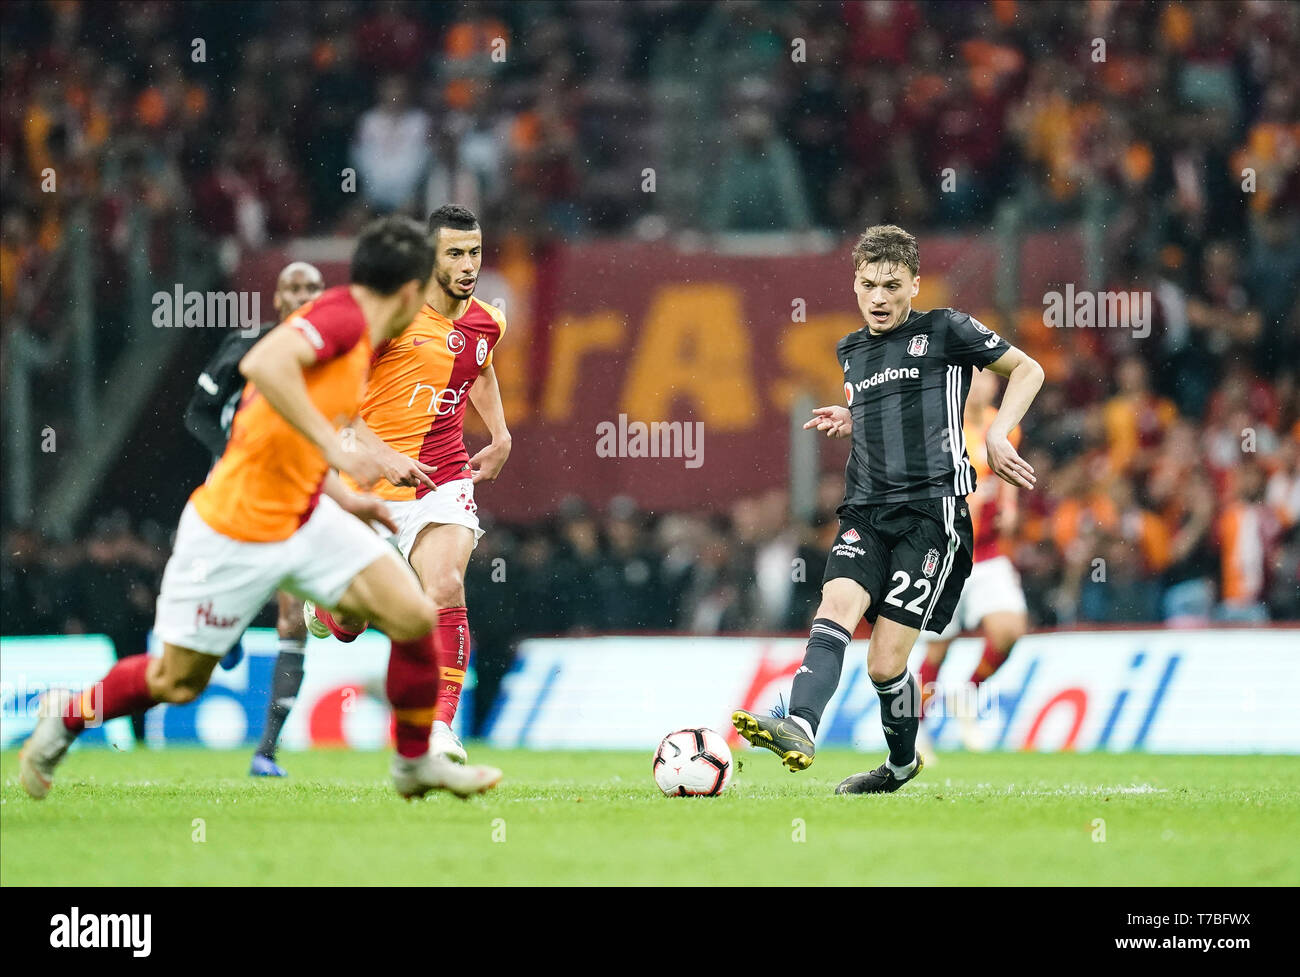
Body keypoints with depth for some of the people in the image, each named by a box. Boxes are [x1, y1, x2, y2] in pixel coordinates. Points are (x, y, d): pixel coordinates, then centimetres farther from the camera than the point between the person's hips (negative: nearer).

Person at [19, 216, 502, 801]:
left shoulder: (355, 338, 11)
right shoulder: (343, 315, -17)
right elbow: (263, 362, -36)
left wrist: (342, 499, 19)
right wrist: (334, 446, -35)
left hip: (302, 521, 8)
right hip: (234, 533, -8)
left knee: (415, 618, -4)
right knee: (177, 681, 6)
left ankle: (416, 763, 13)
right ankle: (67, 717, 32)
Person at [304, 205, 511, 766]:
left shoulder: (487, 323, 5)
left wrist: (500, 435, 18)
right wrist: (383, 454, -23)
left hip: (444, 481, 3)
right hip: (370, 482, -3)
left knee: (445, 590, -23)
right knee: (349, 625, 10)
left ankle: (439, 728, -23)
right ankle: (325, 603, 48)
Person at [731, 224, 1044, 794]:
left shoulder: (945, 331, 3)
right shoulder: (850, 352, 20)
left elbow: (1027, 369, 10)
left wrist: (996, 435, -3)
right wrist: (848, 422, 16)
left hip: (932, 509, -5)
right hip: (865, 511, 5)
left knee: (885, 663, -10)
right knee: (836, 607, -25)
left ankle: (902, 762, 15)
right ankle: (800, 730, -43)